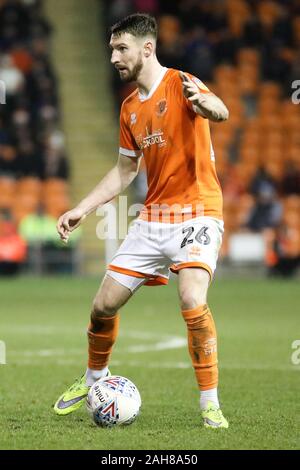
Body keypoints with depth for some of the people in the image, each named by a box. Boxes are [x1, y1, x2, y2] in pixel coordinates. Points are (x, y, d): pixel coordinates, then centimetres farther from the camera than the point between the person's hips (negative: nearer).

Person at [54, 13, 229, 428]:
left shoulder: (180, 84, -11)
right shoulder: (130, 108, 12)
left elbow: (221, 112, -32)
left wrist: (203, 102, -56)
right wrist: (83, 209, 15)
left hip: (197, 213, -7)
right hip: (153, 218, 7)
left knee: (193, 301, -27)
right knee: (104, 304, 6)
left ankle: (210, 404, -14)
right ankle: (93, 380, 33)